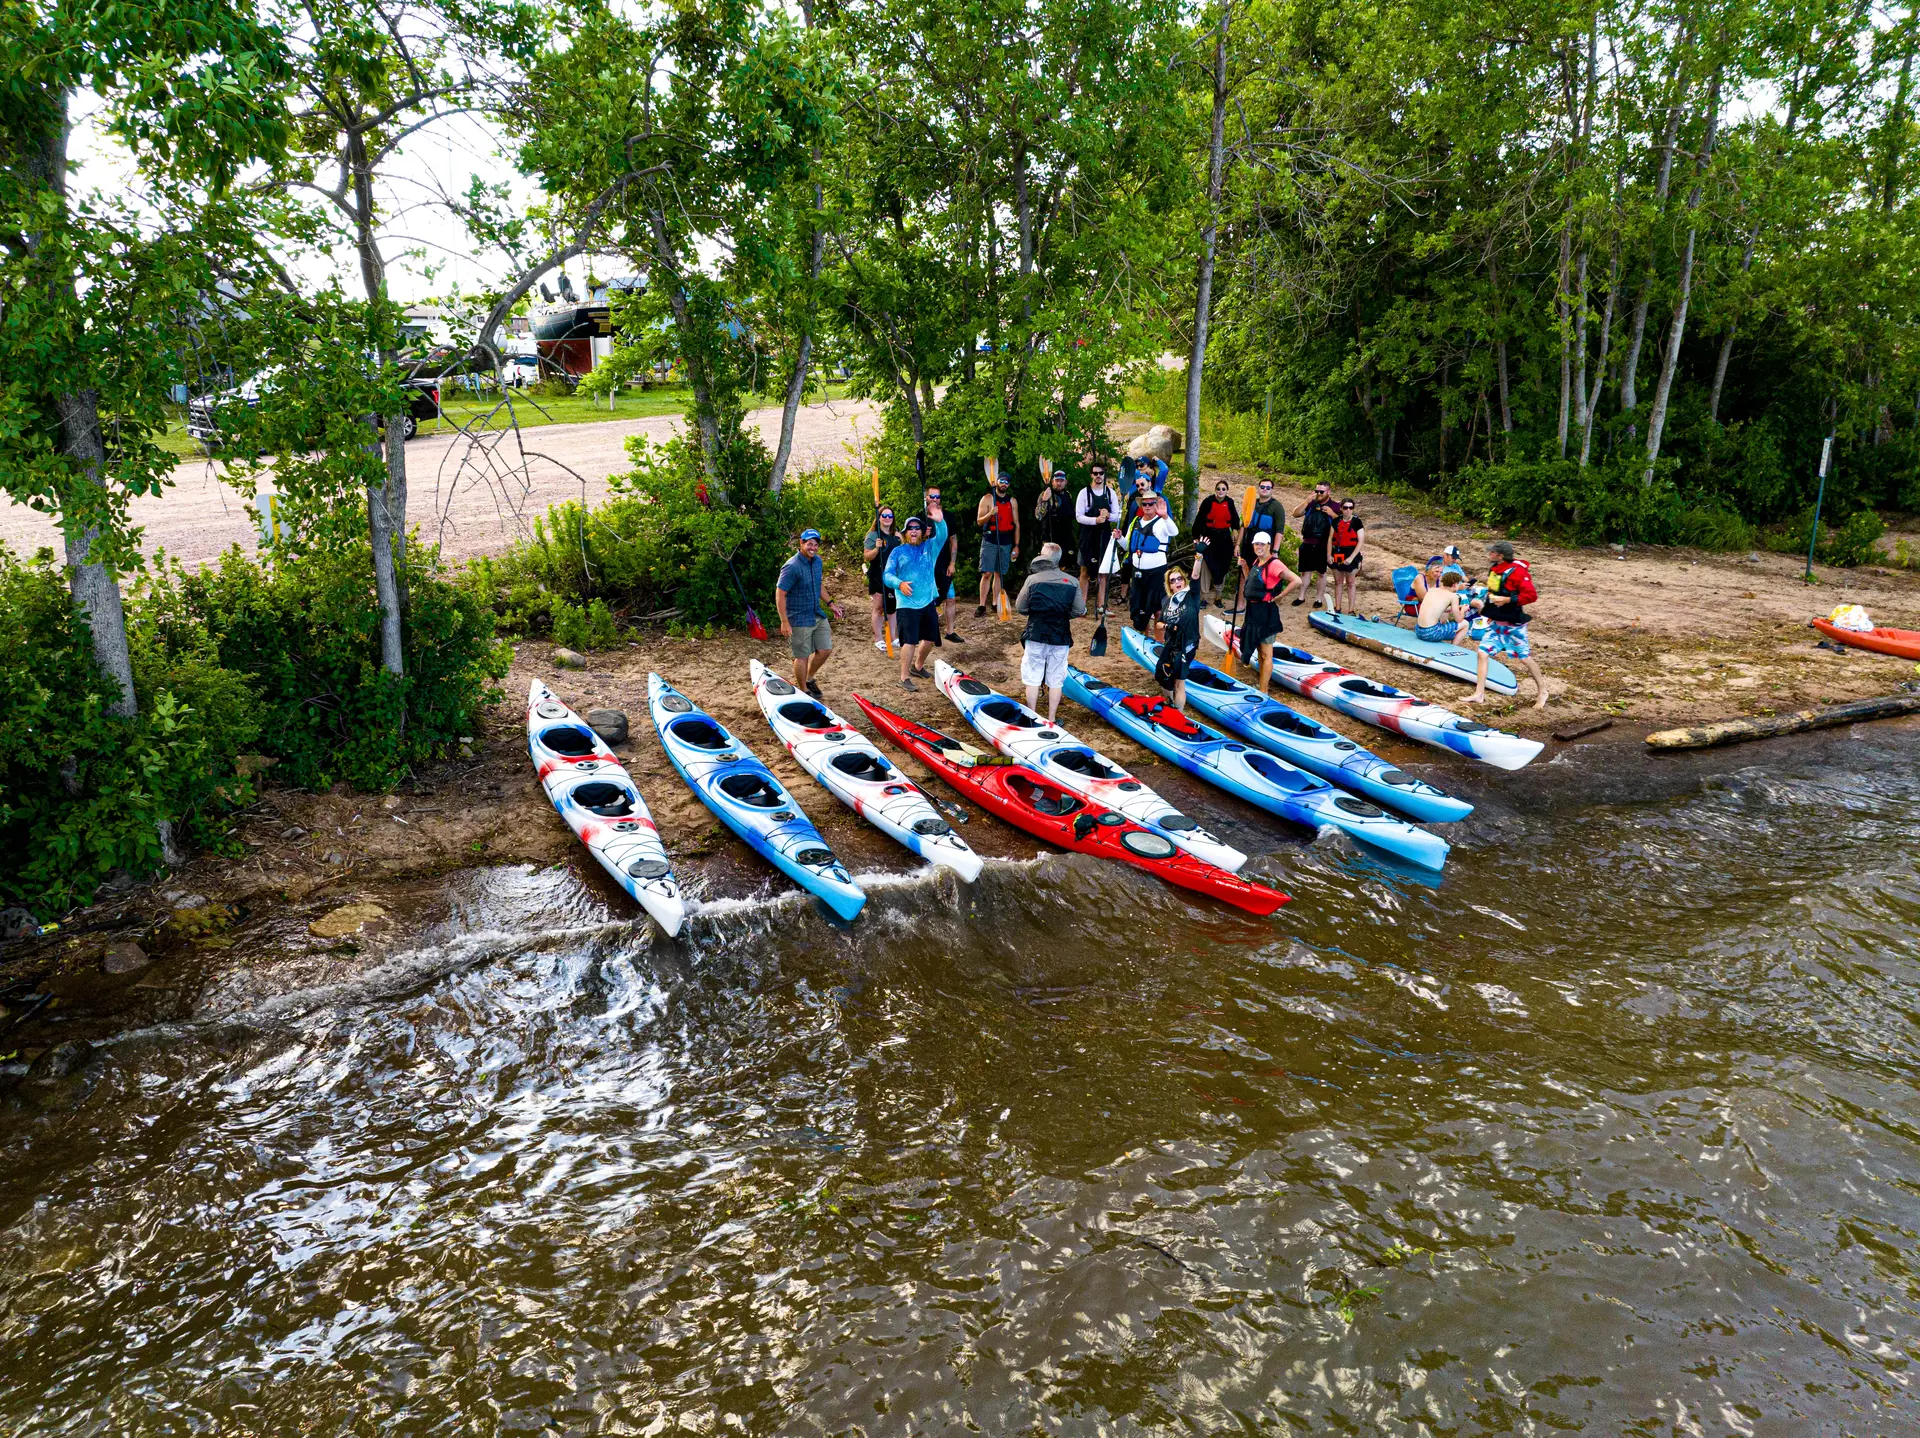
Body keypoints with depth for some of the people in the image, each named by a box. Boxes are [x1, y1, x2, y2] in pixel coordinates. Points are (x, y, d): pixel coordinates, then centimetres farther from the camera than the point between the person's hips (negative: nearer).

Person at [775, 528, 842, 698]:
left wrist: (829, 603, 11)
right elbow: (780, 595, -20)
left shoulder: (817, 561, 4)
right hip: (800, 619, -8)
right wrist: (785, 622, -22)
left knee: (825, 649, 11)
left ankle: (809, 679, 33)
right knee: (802, 656, 3)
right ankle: (804, 690, 20)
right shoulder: (792, 567, -22)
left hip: (818, 616, 8)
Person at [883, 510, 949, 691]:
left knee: (929, 638, 16)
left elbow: (942, 537, -14)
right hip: (907, 605, -4)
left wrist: (939, 522, -37)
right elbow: (887, 575, -7)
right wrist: (899, 583, -30)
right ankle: (904, 677, -7)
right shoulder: (898, 552, 1)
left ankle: (918, 667, 39)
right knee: (910, 641, -12)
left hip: (928, 602, 5)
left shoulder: (930, 547, 7)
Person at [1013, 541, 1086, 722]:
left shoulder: (1033, 579, -8)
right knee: (1056, 680, 10)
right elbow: (1079, 611, -3)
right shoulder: (1072, 582, -3)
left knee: (1033, 678, 9)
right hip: (1061, 638, 1)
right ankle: (1051, 718, 14)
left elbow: (1020, 607, -2)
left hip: (1036, 635, -1)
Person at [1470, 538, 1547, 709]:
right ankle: (1479, 695, 4)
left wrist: (1507, 600, -27)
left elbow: (1531, 595, -24)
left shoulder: (1517, 571, -20)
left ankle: (1543, 692, 21)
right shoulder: (1494, 569, 6)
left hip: (1513, 625, -8)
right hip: (1496, 623, 8)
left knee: (1525, 657, 3)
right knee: (1482, 652, 0)